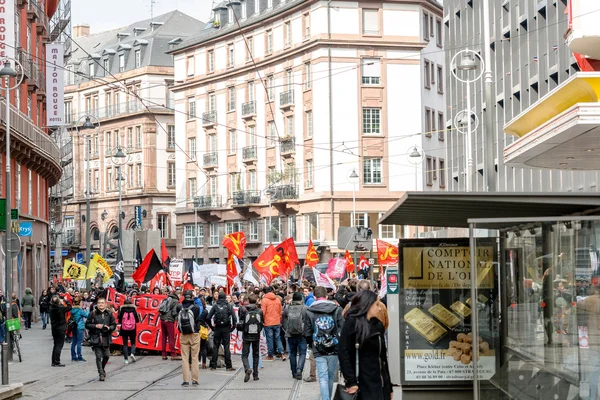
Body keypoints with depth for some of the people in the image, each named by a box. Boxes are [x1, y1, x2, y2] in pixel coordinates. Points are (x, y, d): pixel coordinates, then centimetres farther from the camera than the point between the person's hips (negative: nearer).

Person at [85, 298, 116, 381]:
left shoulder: (109, 314, 6)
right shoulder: (93, 313, -1)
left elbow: (114, 325, 10)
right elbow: (87, 324, 1)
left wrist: (109, 327, -11)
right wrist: (96, 326, -13)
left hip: (106, 338, 3)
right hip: (96, 338, -3)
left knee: (106, 356, 7)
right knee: (99, 356, -5)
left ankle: (102, 368, 35)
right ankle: (101, 374, 1)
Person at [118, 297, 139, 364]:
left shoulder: (122, 311, -8)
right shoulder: (133, 310, -8)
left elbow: (119, 321, -3)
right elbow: (137, 320, -1)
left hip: (124, 329, 0)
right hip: (132, 329, 0)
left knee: (125, 344, 8)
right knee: (133, 343, 16)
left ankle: (126, 359, 4)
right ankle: (132, 353, -10)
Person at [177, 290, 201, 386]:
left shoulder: (179, 308, -7)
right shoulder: (196, 308, -13)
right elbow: (198, 319, -6)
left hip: (183, 335, 1)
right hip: (194, 335, -1)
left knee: (185, 358, 7)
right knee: (194, 358, 6)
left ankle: (186, 380, 4)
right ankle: (195, 380, 7)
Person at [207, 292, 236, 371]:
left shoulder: (215, 306, 0)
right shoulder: (229, 306, -1)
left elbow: (208, 318, -4)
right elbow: (234, 318, -8)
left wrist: (212, 327, 5)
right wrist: (232, 327, 3)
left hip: (217, 329, 1)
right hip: (226, 329, -1)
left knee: (215, 347, 7)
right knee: (226, 347, 2)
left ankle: (213, 366, 8)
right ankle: (228, 366, 2)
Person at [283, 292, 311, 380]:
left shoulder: (287, 309, 1)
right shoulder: (305, 309, -8)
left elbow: (284, 322, 8)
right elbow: (308, 322, -8)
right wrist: (307, 333, 1)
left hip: (291, 335, 3)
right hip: (302, 335, -3)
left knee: (292, 354, 13)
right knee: (302, 353, 2)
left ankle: (294, 373, 19)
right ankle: (299, 369, -19)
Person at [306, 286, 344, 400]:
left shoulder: (309, 311, -2)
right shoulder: (336, 309, 1)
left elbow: (308, 332, -1)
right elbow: (342, 329, -4)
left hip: (319, 351, -2)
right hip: (334, 349, 2)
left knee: (323, 378, -2)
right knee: (330, 376, 16)